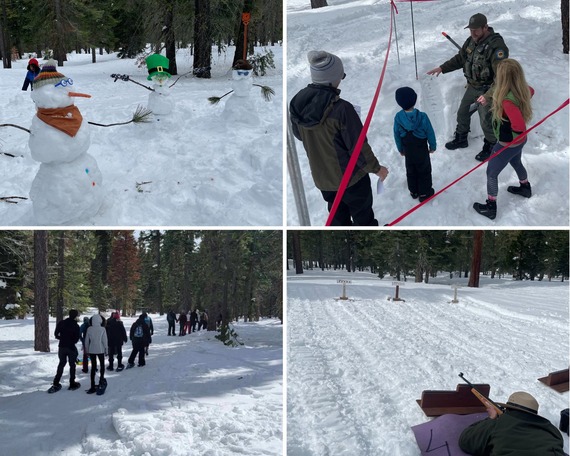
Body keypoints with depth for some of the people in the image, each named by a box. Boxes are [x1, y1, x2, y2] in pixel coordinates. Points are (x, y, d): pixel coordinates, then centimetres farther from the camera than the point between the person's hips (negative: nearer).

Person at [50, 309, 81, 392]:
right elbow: (77, 339, -10)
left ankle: (56, 383, 7)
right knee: (72, 365, 10)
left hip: (61, 347, 4)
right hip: (71, 347, -4)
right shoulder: (75, 326, -12)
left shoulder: (61, 323, -1)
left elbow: (56, 334, 1)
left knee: (61, 364, 14)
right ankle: (72, 384, 11)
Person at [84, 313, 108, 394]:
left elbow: (86, 341, 0)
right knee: (102, 364, 19)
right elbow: (105, 340, -8)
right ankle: (101, 380, 4)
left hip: (91, 350, 2)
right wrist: (106, 349, 5)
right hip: (100, 350, -2)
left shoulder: (89, 329, -6)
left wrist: (87, 350, 13)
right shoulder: (102, 329, -12)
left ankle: (93, 386, 6)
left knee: (93, 367, 8)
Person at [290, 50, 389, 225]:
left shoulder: (297, 102, -13)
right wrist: (376, 168, -7)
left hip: (321, 177, 6)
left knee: (338, 216, 24)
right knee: (363, 216, 17)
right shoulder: (341, 109, -31)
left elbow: (298, 134, 5)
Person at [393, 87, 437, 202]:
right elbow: (430, 133, -14)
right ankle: (424, 193, 23)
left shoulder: (398, 117, -19)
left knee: (410, 171, 21)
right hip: (421, 149, -3)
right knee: (424, 170, 15)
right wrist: (433, 146, 4)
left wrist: (400, 149, 12)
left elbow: (397, 135, -5)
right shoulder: (422, 117, -26)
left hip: (408, 150, 3)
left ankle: (414, 191, 35)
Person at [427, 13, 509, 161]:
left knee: (486, 121, 0)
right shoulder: (471, 41, -1)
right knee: (462, 113, 20)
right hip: (472, 87, 8)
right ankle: (461, 139, 43)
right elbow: (460, 58, 15)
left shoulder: (496, 45, -28)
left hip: (487, 89, -8)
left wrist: (490, 94, -41)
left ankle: (490, 147, 25)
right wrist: (442, 68, 6)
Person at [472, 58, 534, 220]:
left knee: (491, 173, 12)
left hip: (508, 144, -8)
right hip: (520, 141, 8)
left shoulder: (507, 101, -39)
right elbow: (531, 91, 13)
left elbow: (519, 126, -43)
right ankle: (525, 188, 59)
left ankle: (490, 208, 25)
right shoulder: (522, 90, -13)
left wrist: (512, 135, -19)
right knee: (516, 163, 35)